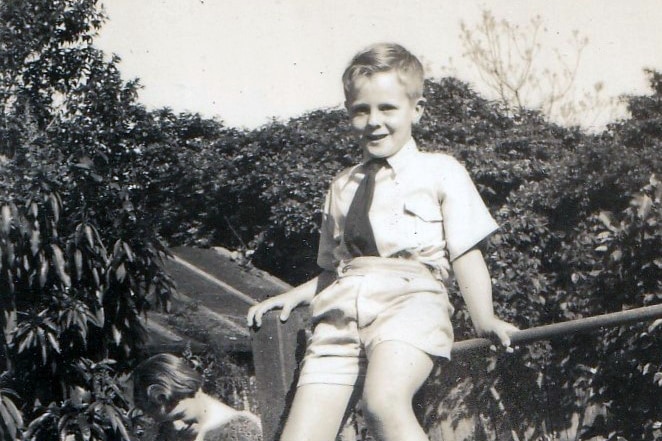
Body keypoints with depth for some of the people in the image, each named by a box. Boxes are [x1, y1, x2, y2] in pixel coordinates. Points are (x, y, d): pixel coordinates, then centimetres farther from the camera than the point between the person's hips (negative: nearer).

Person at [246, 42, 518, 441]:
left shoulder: (440, 172, 13)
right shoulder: (343, 187, 28)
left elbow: (465, 253, 4)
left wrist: (484, 319, -10)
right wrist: (296, 295, 13)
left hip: (410, 300, -5)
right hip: (342, 312, 5)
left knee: (384, 401, -35)